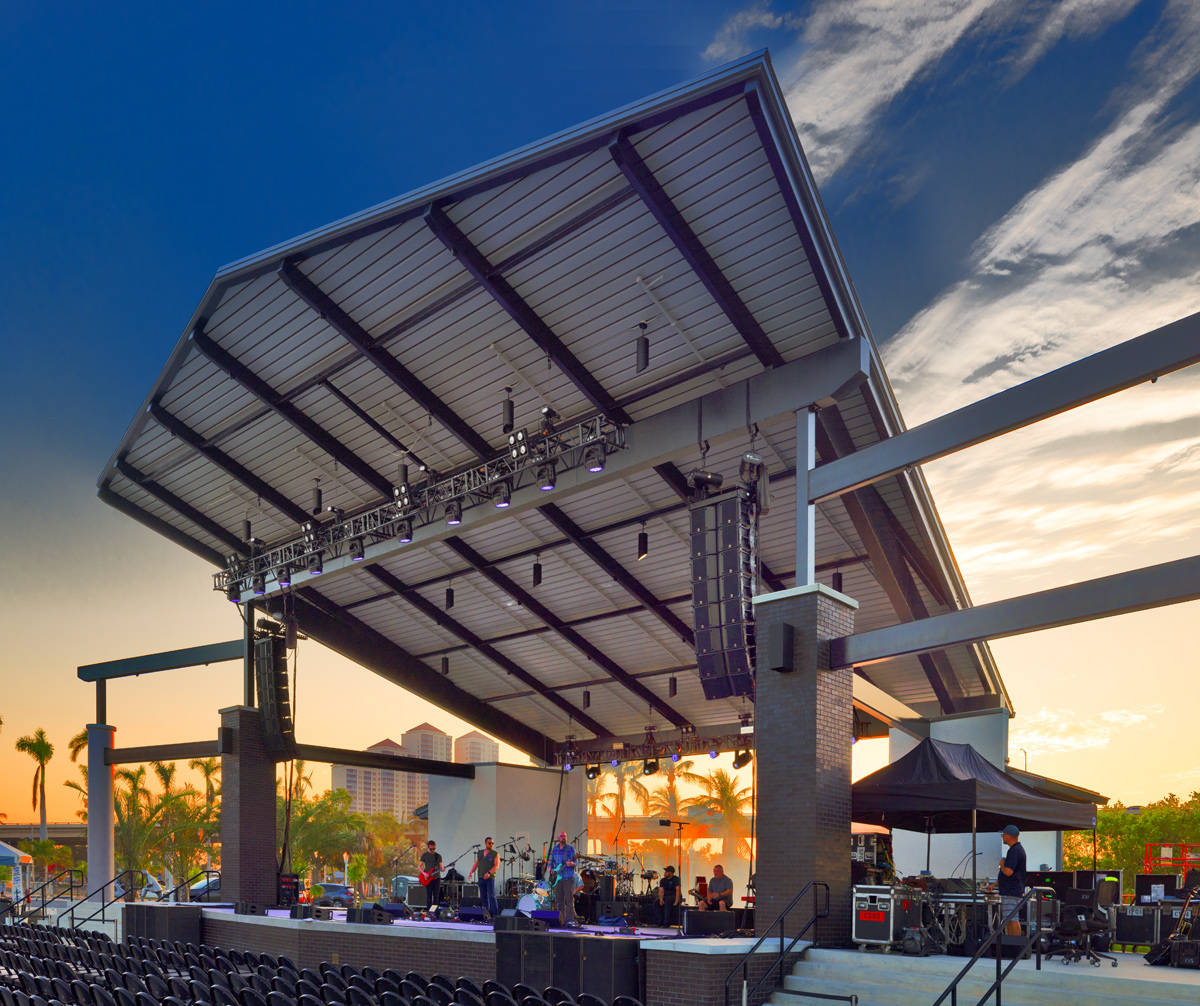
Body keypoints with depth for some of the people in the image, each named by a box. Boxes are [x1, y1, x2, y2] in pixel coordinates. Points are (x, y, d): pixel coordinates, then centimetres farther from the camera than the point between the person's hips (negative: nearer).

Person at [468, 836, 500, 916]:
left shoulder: (495, 854, 0)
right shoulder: (480, 853, 15)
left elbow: (496, 865, -10)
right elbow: (476, 864, 17)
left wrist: (489, 872, -24)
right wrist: (471, 872, 3)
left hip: (490, 878, -5)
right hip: (481, 878, 5)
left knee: (492, 897, -11)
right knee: (484, 897, 6)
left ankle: (495, 914, -9)